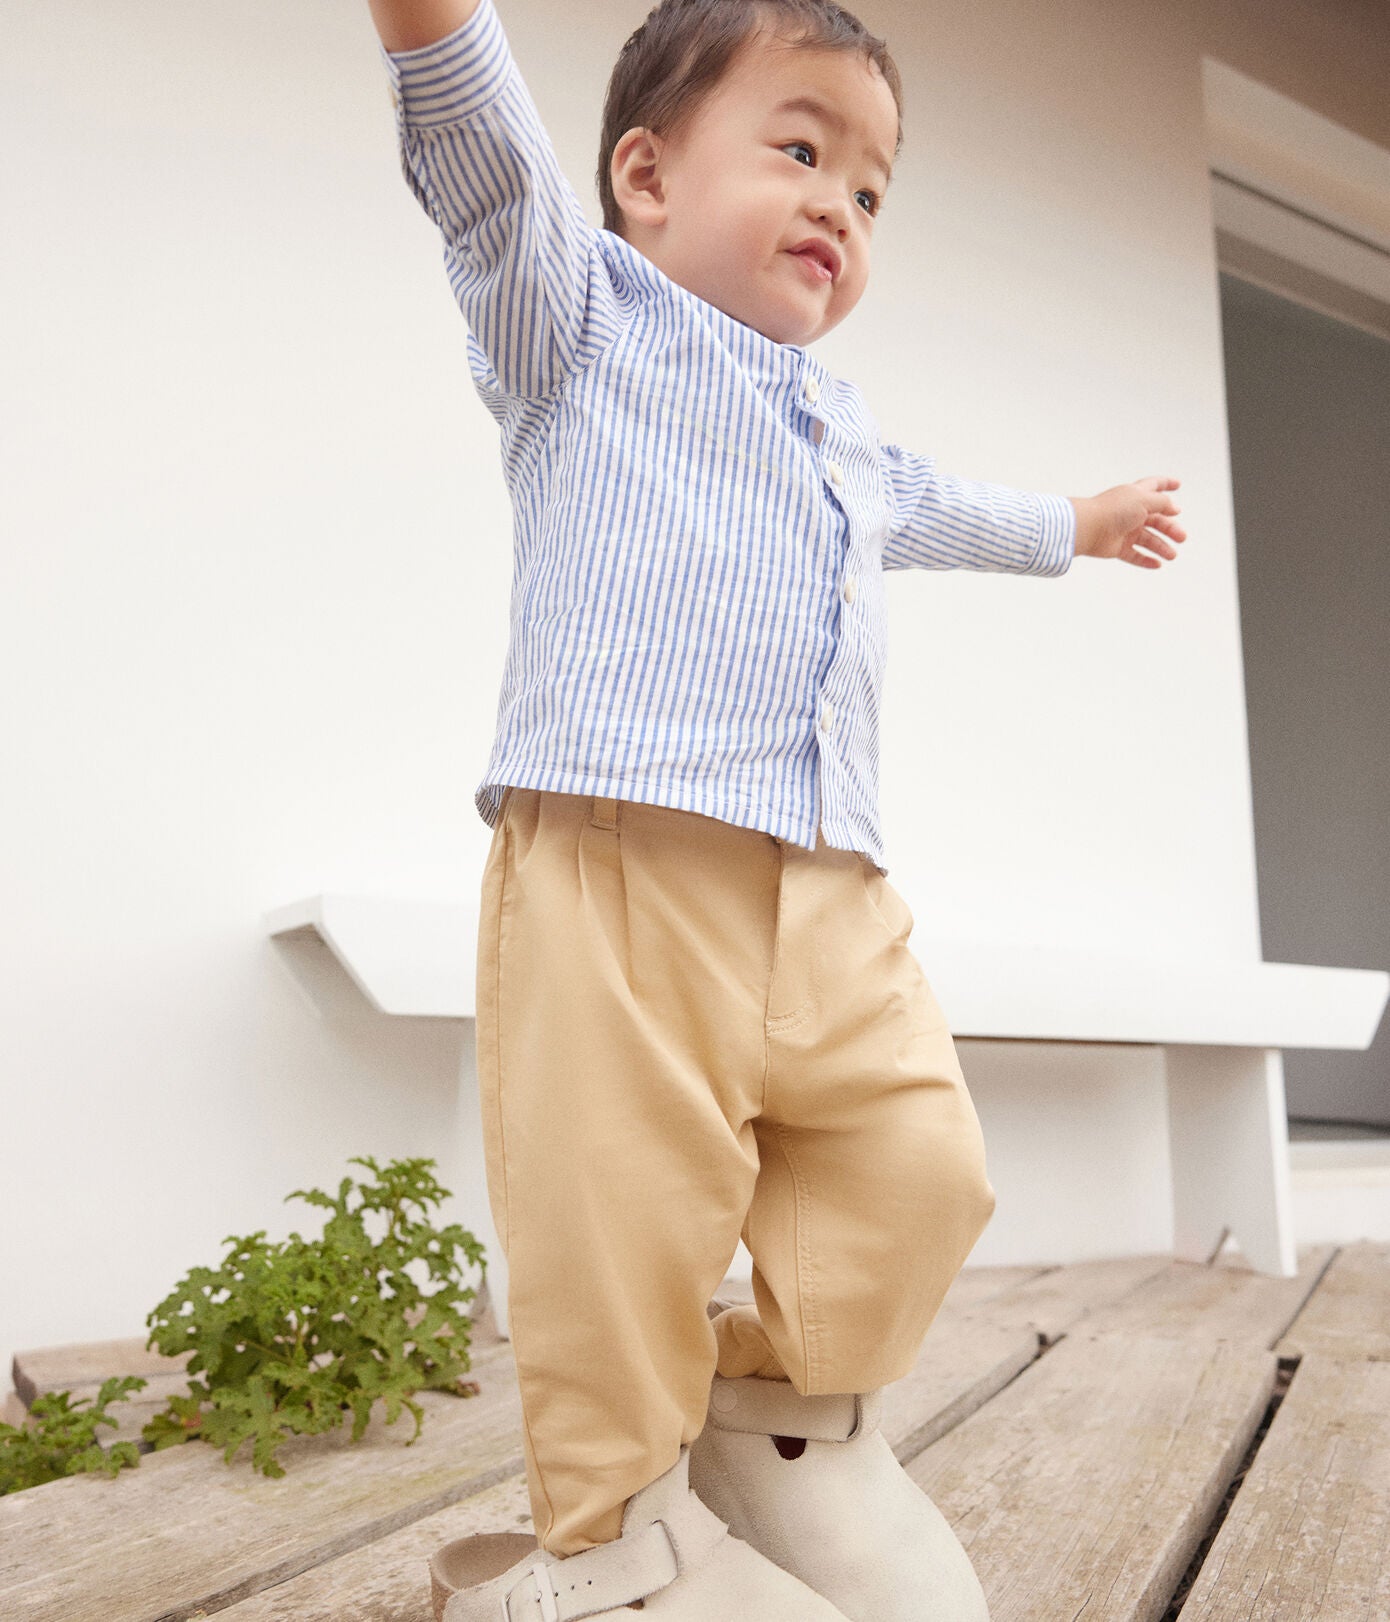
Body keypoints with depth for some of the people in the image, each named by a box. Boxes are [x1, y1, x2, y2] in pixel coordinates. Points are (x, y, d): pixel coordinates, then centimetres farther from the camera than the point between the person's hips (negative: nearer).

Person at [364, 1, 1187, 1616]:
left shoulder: (848, 434, 31)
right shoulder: (585, 317, 10)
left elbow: (937, 508, 50)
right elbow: (493, 167, -7)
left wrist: (1073, 523, 63)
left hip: (832, 897, 7)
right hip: (616, 871, -7)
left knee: (918, 1166, 3)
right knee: (626, 1220, -10)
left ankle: (790, 1409, 27)